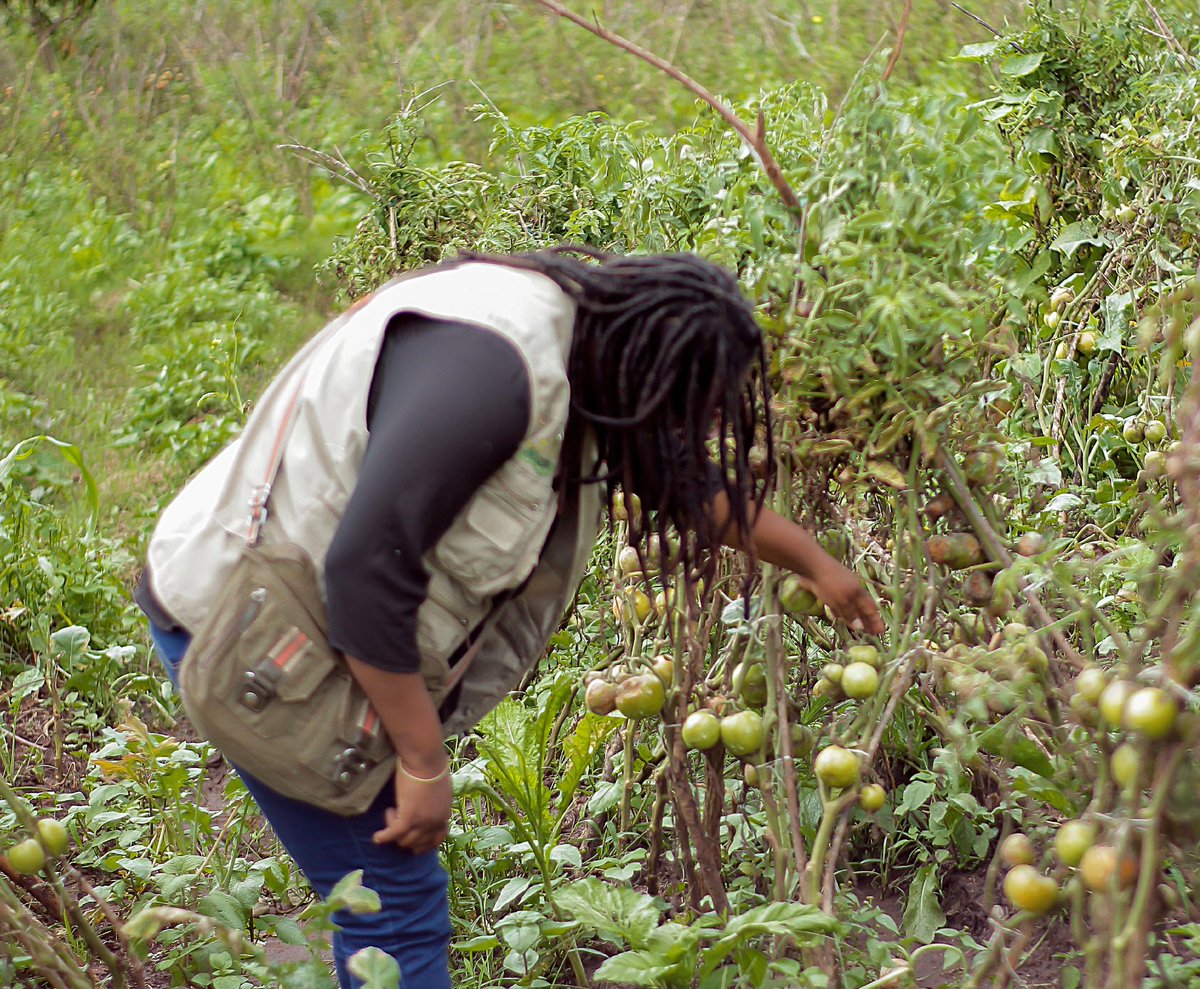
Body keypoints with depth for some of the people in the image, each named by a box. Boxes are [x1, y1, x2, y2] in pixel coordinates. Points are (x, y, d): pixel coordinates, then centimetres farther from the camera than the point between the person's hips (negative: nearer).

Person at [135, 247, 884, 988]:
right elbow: (367, 569, -31)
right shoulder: (489, 363, -29)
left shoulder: (578, 360, 3)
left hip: (337, 619, 10)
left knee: (393, 891, 16)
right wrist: (424, 763, -21)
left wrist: (816, 563, 32)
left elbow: (690, 476, 21)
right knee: (397, 901, -7)